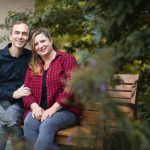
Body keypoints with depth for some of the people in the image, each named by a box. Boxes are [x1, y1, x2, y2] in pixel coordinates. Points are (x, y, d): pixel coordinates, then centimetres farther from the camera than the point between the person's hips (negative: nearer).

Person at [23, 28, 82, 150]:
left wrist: (53, 109, -17)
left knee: (47, 125, -34)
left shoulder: (67, 59, 0)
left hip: (65, 110, -4)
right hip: (39, 110, 4)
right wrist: (35, 107, -10)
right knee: (29, 123, -29)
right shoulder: (32, 66, 17)